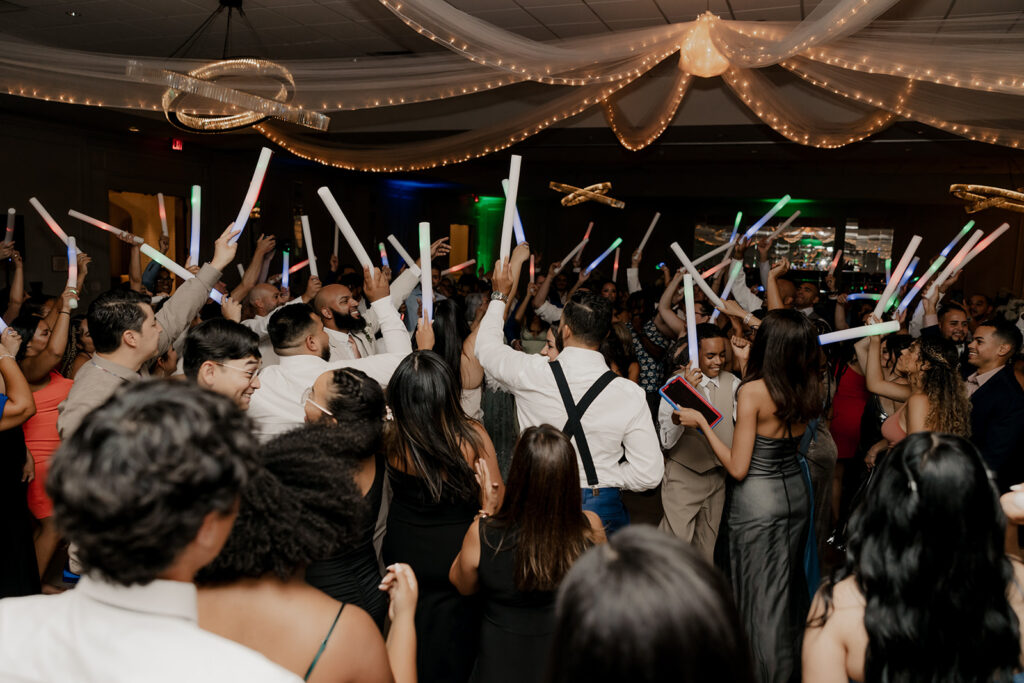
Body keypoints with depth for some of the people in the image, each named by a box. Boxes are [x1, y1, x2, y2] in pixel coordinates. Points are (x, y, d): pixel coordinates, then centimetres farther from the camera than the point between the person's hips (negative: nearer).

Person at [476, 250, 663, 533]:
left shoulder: (531, 374, -15)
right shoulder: (631, 395, -15)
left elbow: (487, 346, 8)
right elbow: (649, 474, -12)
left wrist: (500, 295, 20)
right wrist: (603, 476, 4)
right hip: (602, 509, 0)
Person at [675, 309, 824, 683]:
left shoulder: (752, 391, -23)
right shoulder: (810, 390, -5)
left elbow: (738, 467, -20)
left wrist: (701, 422, -11)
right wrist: (750, 365, 18)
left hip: (759, 500, -7)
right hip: (796, 492, 7)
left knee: (761, 589, 9)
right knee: (788, 583, 22)